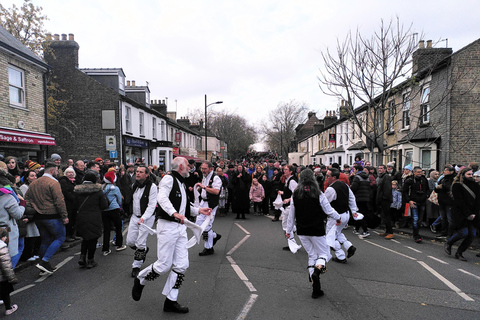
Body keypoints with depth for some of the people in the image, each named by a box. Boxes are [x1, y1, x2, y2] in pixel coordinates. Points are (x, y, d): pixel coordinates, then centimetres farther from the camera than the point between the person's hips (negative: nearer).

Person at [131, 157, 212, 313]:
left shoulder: (182, 183, 20)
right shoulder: (169, 179, -9)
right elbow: (162, 198, -25)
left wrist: (199, 210, 15)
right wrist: (174, 213, -39)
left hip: (180, 227, 9)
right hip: (167, 226, -8)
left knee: (181, 265, 6)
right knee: (164, 265, -3)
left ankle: (170, 301, 19)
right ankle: (140, 280, 26)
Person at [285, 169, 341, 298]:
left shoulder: (295, 194, 0)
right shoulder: (318, 194, -10)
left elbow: (291, 214, 5)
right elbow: (328, 210, -4)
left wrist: (288, 230, 16)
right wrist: (338, 218, 17)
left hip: (302, 231, 3)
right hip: (317, 230, -3)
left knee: (311, 255, 16)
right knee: (324, 254, 13)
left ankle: (316, 289, 12)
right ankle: (317, 269, -22)